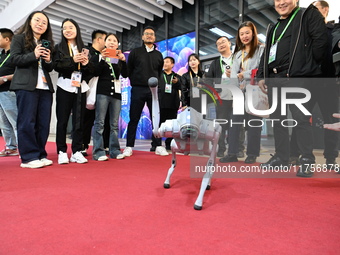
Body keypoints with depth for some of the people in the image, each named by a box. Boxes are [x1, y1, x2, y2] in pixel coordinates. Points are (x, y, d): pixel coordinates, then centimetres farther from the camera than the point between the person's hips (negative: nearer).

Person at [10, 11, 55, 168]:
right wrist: (33, 55, -17)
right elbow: (15, 59, -3)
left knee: (43, 122, 2)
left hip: (45, 86, 6)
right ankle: (28, 157, -3)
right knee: (27, 121, -6)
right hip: (26, 85, -5)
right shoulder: (19, 38, 8)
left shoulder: (47, 43, 23)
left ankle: (40, 154, 8)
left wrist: (48, 60, 0)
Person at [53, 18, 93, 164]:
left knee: (79, 120, 0)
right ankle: (62, 152, 5)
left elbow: (91, 71, 11)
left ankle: (76, 152, 6)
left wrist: (86, 63, -9)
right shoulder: (59, 47, 10)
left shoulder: (84, 49, 15)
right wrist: (73, 60, -16)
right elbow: (56, 65, -5)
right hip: (65, 87, -2)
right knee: (62, 120, -2)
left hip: (80, 88, 2)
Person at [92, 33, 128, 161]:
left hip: (116, 92, 3)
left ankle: (114, 150, 6)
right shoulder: (99, 56, 10)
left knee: (114, 124, 3)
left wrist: (123, 60, -10)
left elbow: (125, 75, 2)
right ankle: (98, 151, -7)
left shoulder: (120, 58, 16)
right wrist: (103, 59, -11)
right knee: (100, 122, -8)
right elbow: (96, 73, -3)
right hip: (102, 91, -3)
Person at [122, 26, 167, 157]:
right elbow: (129, 69, 11)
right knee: (134, 119, 0)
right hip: (138, 89, -2)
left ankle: (158, 146, 7)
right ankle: (129, 146, 6)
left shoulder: (158, 55, 15)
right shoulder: (135, 52, 8)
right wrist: (134, 82, 8)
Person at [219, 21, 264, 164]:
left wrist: (243, 75, -6)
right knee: (234, 121, -1)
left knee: (253, 122, -2)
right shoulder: (237, 53, 20)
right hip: (240, 93, 5)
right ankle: (232, 153, 3)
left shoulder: (261, 49, 4)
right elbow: (233, 73, 8)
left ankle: (252, 154, 7)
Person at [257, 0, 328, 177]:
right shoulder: (273, 28, 25)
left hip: (298, 76, -6)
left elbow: (321, 39, -5)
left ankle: (307, 161, 2)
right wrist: (261, 76, 12)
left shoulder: (308, 14, 7)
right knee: (277, 119, 6)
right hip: (274, 79, 7)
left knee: (301, 119, -9)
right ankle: (281, 157, 16)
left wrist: (310, 65, -7)